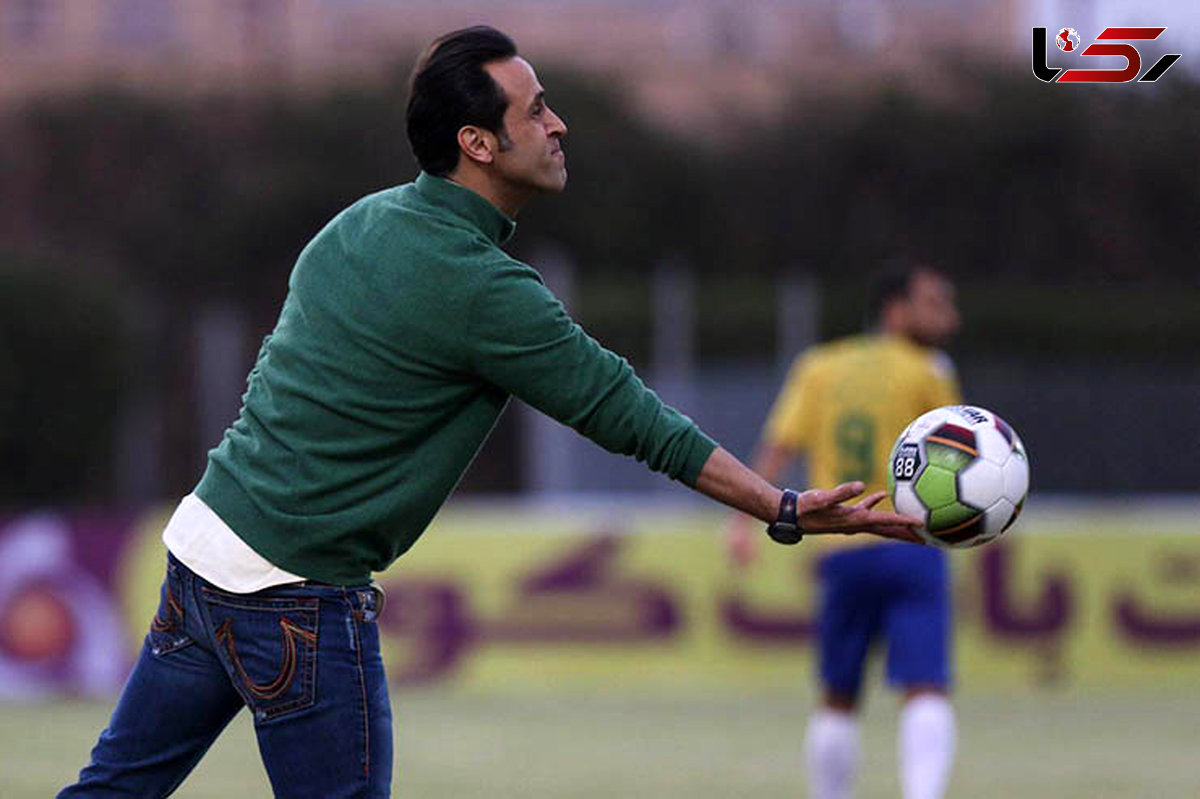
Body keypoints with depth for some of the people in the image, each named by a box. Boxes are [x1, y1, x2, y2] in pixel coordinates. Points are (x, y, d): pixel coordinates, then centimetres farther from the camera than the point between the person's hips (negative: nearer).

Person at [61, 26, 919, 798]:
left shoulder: (364, 219, 9)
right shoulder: (484, 290, -17)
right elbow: (630, 416, -14)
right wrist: (788, 511, -10)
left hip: (200, 538, 8)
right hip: (296, 595, -8)